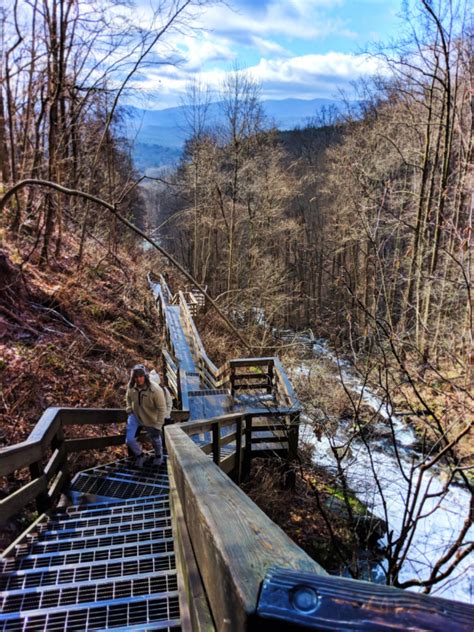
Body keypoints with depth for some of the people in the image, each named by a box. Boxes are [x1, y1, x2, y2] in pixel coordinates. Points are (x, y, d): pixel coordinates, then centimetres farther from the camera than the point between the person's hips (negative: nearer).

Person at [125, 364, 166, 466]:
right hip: (135, 416, 3)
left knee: (155, 440, 19)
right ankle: (139, 456, 27)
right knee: (129, 440, -5)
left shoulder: (155, 390, -33)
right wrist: (129, 410, 3)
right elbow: (128, 397, 8)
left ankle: (158, 455, 52)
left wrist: (158, 426, -23)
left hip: (151, 420, -2)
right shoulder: (131, 387, -18)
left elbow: (162, 409, -25)